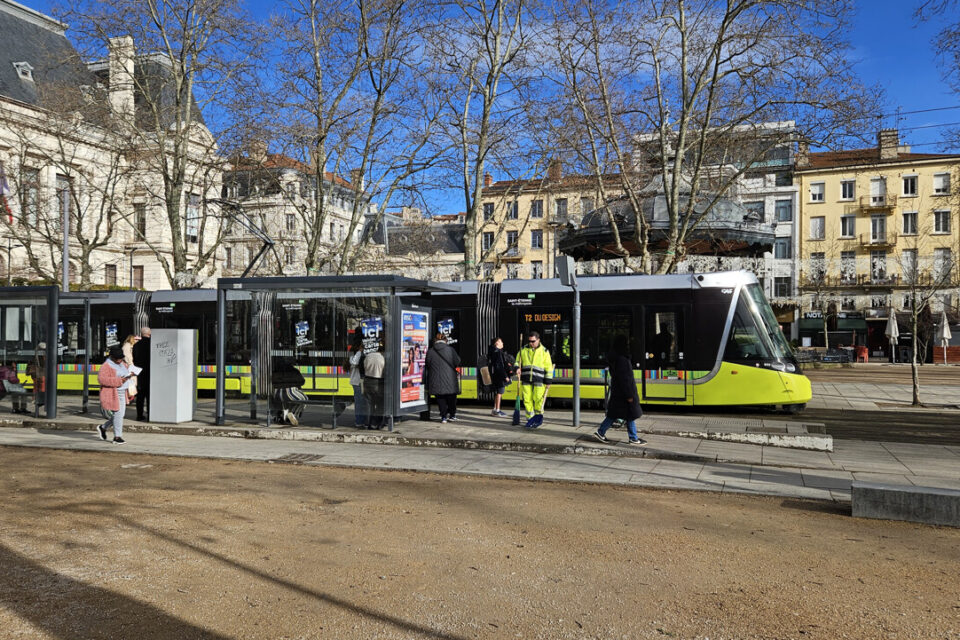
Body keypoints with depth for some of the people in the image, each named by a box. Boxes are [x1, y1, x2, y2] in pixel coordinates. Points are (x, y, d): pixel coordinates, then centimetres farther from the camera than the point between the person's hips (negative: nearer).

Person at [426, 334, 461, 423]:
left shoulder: (430, 351, -3)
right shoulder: (450, 349, -8)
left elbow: (428, 365, 4)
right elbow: (457, 362, -2)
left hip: (436, 380, 1)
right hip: (449, 379, -1)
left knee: (440, 399, 9)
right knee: (451, 399, 14)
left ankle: (443, 417, 8)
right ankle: (452, 415, 19)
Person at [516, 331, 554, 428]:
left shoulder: (544, 351, 3)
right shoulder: (523, 350, 10)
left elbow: (548, 367, 3)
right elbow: (517, 361, 18)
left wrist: (548, 381, -1)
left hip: (539, 379, -3)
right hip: (526, 380, 3)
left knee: (538, 398, -11)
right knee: (527, 399, 1)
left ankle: (539, 415, 12)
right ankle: (530, 419, 13)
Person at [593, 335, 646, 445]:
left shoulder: (617, 357, 11)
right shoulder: (621, 359, -21)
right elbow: (623, 378, -23)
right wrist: (629, 395, -20)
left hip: (617, 391, 10)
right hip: (623, 392, -10)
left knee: (614, 414, 14)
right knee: (631, 415, 2)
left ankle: (600, 432, 16)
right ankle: (633, 439, 11)